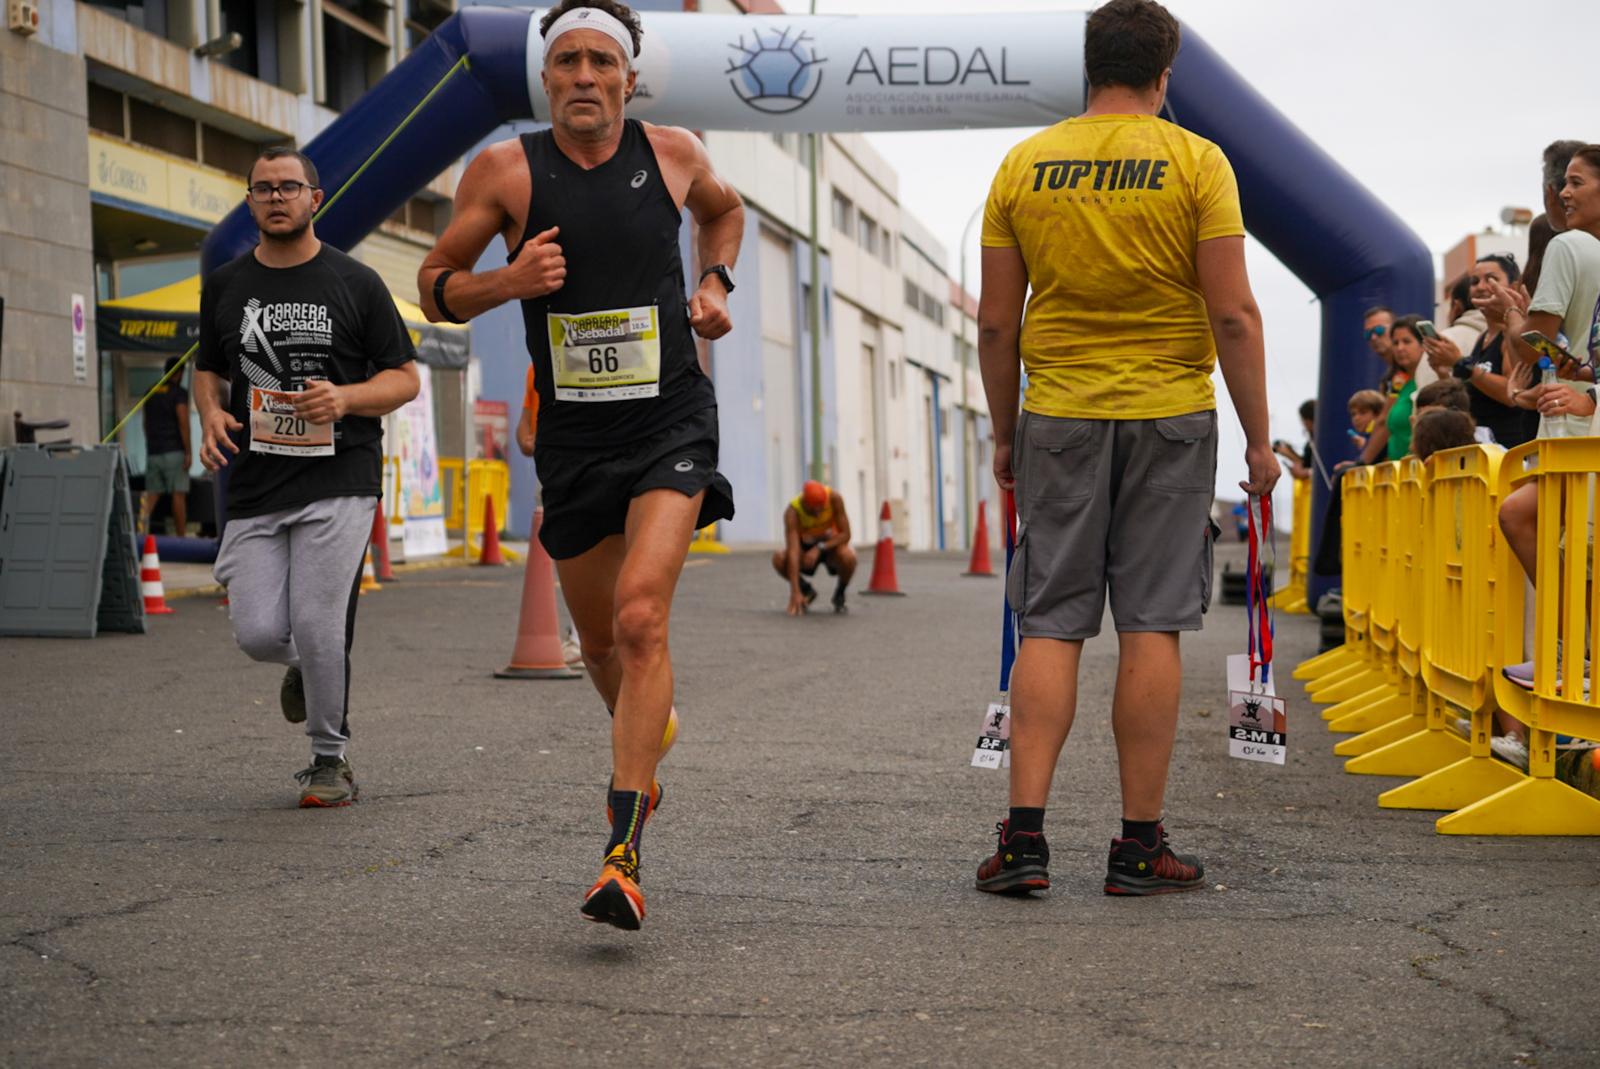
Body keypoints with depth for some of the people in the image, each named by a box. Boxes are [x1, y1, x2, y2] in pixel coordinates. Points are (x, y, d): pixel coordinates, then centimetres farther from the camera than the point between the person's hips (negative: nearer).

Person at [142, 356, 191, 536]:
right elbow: (183, 422, -14)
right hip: (174, 450, -6)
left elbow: (146, 424, 18)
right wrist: (188, 452, -13)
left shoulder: (151, 393, 15)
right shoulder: (179, 392, -5)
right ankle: (181, 537, -2)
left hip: (153, 451, 6)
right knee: (179, 495, -2)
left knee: (152, 494, 4)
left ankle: (142, 526, -19)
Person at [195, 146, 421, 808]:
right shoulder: (224, 286, 13)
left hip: (338, 479, -3)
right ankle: (305, 669, 31)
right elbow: (209, 369, 25)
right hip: (254, 483, 3)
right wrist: (211, 413, 2)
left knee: (317, 625, -11)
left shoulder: (355, 283, 3)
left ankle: (330, 760, 9)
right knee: (258, 634, -6)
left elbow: (405, 379, 6)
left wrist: (344, 398, -14)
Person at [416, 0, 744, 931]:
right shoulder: (505, 170, -3)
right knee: (600, 639, 14)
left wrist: (715, 282, 8)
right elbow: (436, 288, 4)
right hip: (572, 438, 2)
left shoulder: (672, 153, 2)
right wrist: (506, 282, -15)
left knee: (641, 615, -20)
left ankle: (624, 855, -21)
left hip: (672, 425, -2)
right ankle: (649, 732, 50)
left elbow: (724, 208, 25)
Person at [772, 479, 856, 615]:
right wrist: (795, 593, -43)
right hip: (806, 546, 1)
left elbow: (845, 535, -24)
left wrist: (819, 548, -37)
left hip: (832, 544, -1)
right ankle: (807, 591, 0)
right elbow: (793, 552, -37)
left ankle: (839, 595, -4)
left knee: (848, 557, -36)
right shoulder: (793, 511, -29)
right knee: (779, 559, -29)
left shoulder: (834, 497, -27)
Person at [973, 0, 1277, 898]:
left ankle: (1025, 833, -1)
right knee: (1152, 628, 2)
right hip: (1169, 418, -2)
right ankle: (1140, 847, 7)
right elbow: (1234, 314, -7)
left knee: (1051, 626, 5)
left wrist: (1004, 434, 15)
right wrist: (1260, 440, 0)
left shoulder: (1023, 166, 4)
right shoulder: (1196, 161, -3)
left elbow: (996, 323, 4)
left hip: (1058, 418, 2)